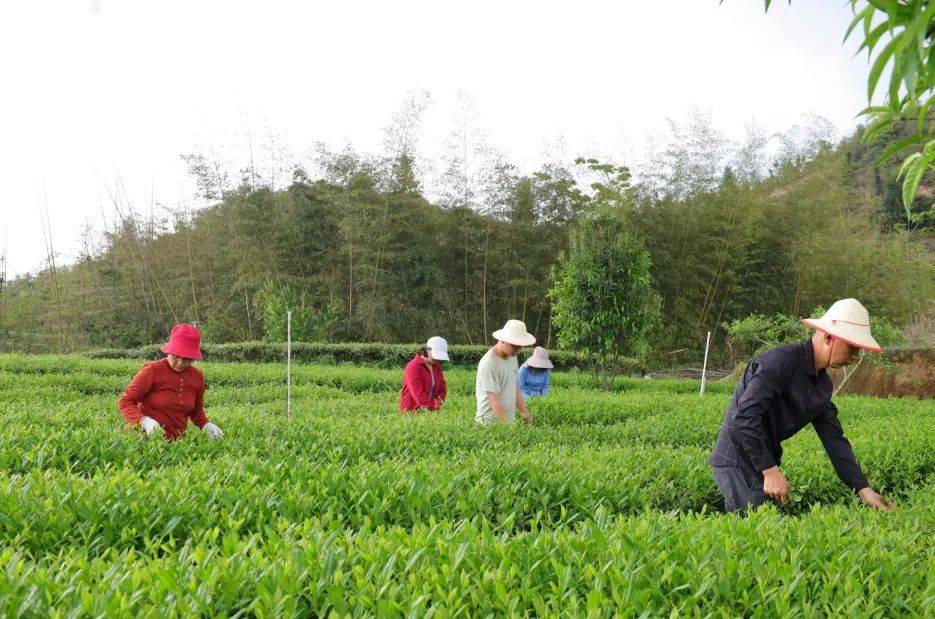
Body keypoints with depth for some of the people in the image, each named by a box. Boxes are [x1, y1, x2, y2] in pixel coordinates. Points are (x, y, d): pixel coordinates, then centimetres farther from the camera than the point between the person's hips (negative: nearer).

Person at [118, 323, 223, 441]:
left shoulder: (197, 377, 6)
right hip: (145, 436, -4)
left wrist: (206, 425, 2)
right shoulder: (152, 371, -7)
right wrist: (144, 421, -24)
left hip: (175, 441, 4)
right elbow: (125, 402, -7)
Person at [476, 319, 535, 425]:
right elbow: (494, 400, -21)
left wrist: (524, 412, 10)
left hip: (510, 420, 7)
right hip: (491, 422, -7)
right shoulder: (489, 364, -18)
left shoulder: (512, 356, 8)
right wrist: (505, 424, -24)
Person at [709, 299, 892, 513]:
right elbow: (744, 417, -27)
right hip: (738, 461, -9)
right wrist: (770, 470, -24)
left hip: (764, 461, 9)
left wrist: (863, 489, 4)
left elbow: (834, 438, 12)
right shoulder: (781, 361, -20)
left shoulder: (823, 384, 10)